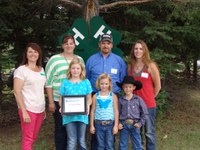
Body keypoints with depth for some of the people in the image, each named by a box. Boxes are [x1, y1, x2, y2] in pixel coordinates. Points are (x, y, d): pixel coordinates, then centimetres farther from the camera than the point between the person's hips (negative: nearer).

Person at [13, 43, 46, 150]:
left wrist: (44, 108, 14)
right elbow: (17, 92, -13)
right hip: (28, 109, -6)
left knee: (33, 138, 13)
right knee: (27, 139, -1)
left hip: (39, 109, 6)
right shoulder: (21, 70, -8)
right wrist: (24, 111, -18)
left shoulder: (41, 69, 11)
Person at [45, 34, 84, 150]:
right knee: (61, 128, 4)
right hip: (59, 101, -3)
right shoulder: (55, 59, -3)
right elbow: (48, 82, -4)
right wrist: (51, 102, -8)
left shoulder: (80, 59, 10)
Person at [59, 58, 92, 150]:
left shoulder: (86, 82, 3)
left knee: (82, 141, 12)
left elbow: (89, 99, 7)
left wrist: (88, 106, -14)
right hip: (69, 116, -1)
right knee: (71, 141, 3)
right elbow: (61, 100, 5)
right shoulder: (65, 83, 2)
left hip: (82, 115, 1)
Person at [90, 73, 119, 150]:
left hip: (110, 124, -1)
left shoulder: (113, 96, 0)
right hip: (99, 124, 1)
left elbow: (116, 111, 1)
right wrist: (92, 125, 4)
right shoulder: (96, 96, 3)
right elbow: (93, 111, 6)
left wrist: (116, 125, -3)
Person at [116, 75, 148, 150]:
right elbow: (117, 113, 6)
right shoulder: (121, 100, -1)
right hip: (124, 125, 1)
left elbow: (144, 113, -1)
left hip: (134, 125, -1)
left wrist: (140, 123, -6)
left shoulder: (138, 99, -5)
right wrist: (118, 123, -4)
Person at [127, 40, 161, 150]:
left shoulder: (151, 65, -6)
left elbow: (157, 86, -1)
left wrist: (149, 97, 6)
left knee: (149, 132, 5)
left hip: (148, 105, -4)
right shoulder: (130, 66, 5)